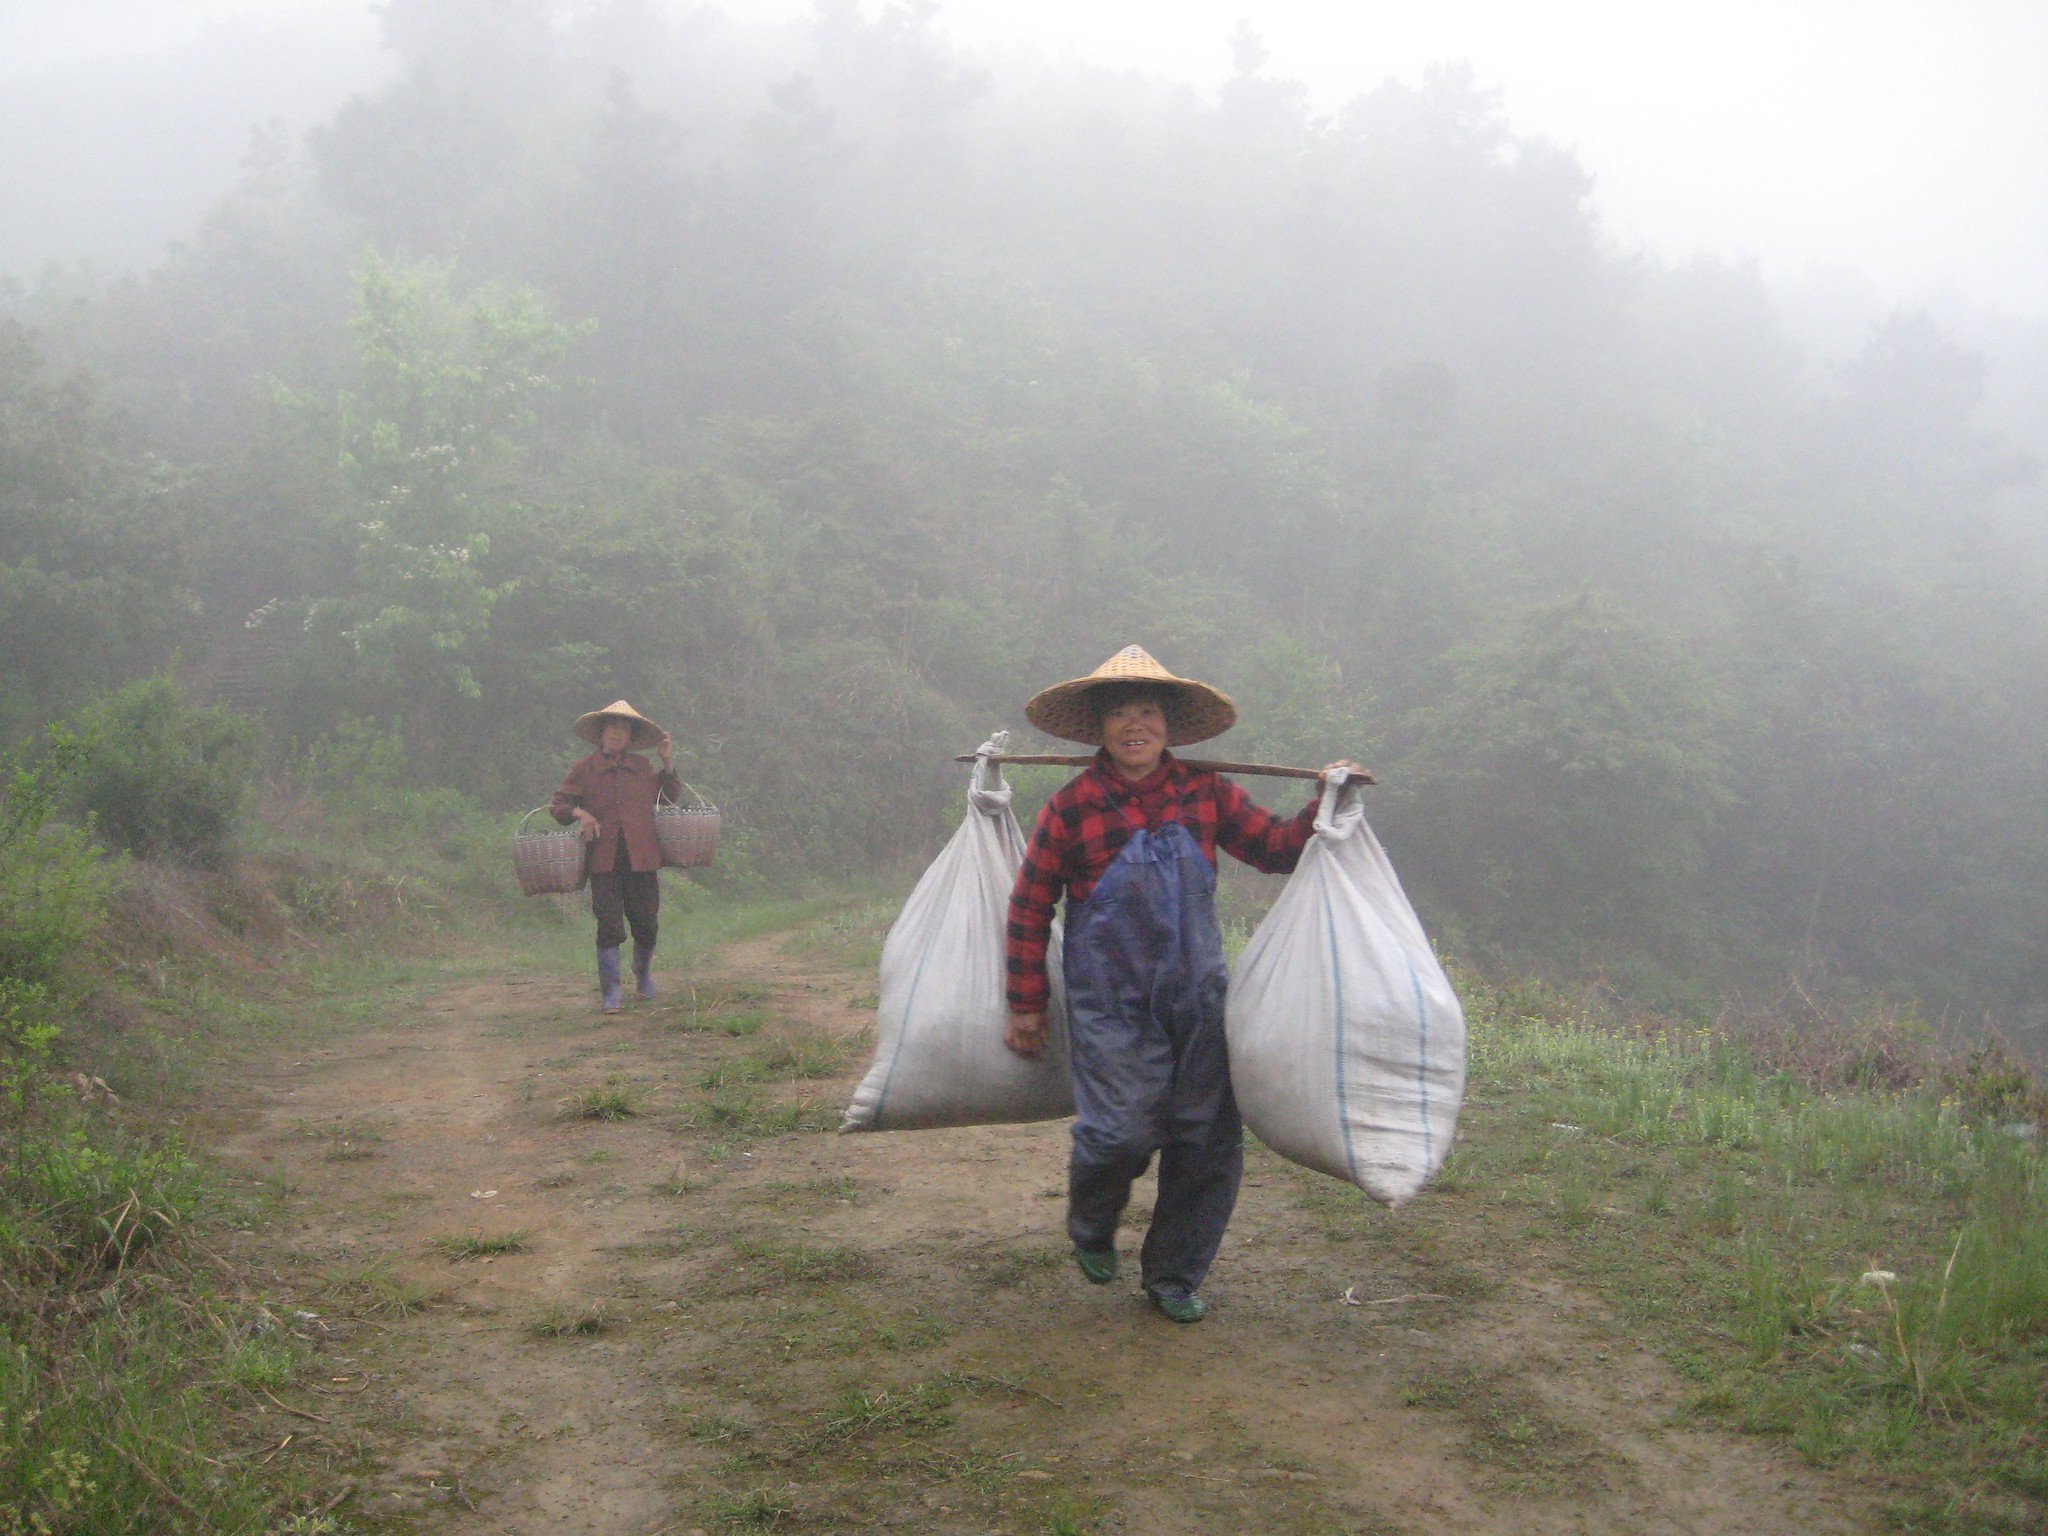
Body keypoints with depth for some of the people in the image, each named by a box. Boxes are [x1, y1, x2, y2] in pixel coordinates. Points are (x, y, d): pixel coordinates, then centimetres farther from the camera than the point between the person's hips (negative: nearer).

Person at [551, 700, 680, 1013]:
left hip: (642, 858, 2)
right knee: (609, 925, -9)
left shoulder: (643, 767, 13)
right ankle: (610, 993, -5)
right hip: (604, 860, -2)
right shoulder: (583, 769, 5)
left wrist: (668, 765, 13)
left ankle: (644, 976, 34)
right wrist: (579, 814, -13)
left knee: (647, 925, 7)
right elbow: (558, 805, 6)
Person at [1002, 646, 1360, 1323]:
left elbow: (1275, 847, 12)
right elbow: (1029, 910, 0)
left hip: (1198, 992, 4)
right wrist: (1025, 1004, 2)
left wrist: (1323, 809, -6)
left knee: (1208, 1138, 4)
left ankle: (1174, 1275, 24)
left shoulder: (1205, 794, 2)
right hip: (1112, 1002, -4)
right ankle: (1091, 1231, 22)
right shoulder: (1071, 808, -7)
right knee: (1122, 1132, -13)